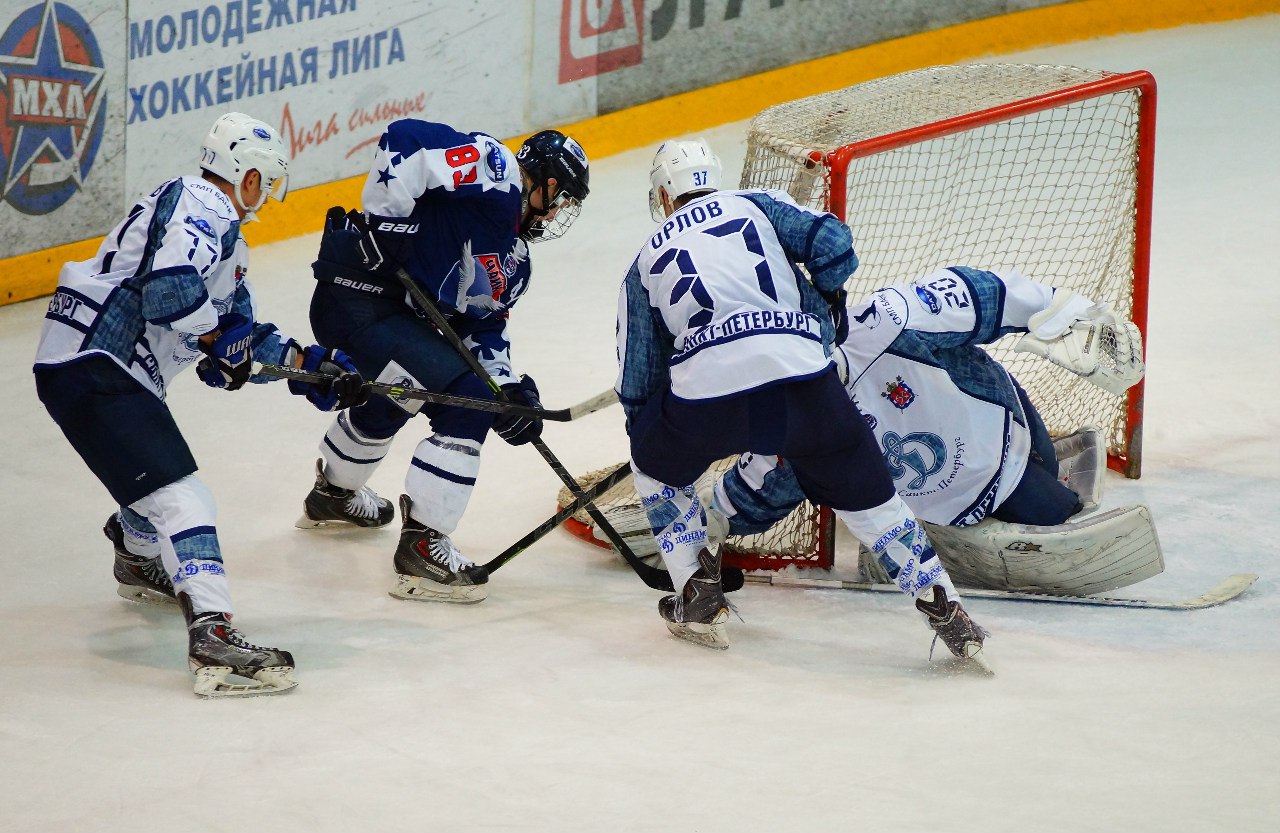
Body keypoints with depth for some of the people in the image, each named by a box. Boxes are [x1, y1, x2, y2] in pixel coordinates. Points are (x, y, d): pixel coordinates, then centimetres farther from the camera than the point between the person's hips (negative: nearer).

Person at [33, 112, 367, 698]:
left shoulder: (225, 237, 23)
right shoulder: (195, 204, -11)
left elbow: (240, 336, 25)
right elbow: (170, 286, -28)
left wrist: (308, 367, 14)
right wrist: (218, 338, -13)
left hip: (119, 373, 11)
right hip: (91, 367, -11)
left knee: (153, 470, 34)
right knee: (178, 494, -19)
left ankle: (138, 562, 63)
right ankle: (212, 638, -30)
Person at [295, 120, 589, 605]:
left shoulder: (513, 259, 18)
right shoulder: (494, 172, -11)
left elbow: (484, 328, 16)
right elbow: (404, 143, -20)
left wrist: (509, 388, 0)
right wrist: (386, 223, -23)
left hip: (401, 309, 11)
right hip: (359, 300, -11)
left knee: (390, 400, 36)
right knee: (466, 406, -14)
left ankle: (331, 494, 64)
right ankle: (421, 550, -10)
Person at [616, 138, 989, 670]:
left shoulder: (646, 264, 24)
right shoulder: (755, 206, 23)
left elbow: (636, 381, 24)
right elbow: (829, 241, 7)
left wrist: (642, 426, 43)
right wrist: (828, 301, 27)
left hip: (705, 394, -1)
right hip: (804, 380, 1)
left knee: (656, 466, 30)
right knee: (865, 493, 18)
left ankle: (699, 598, 25)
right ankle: (945, 611, 12)